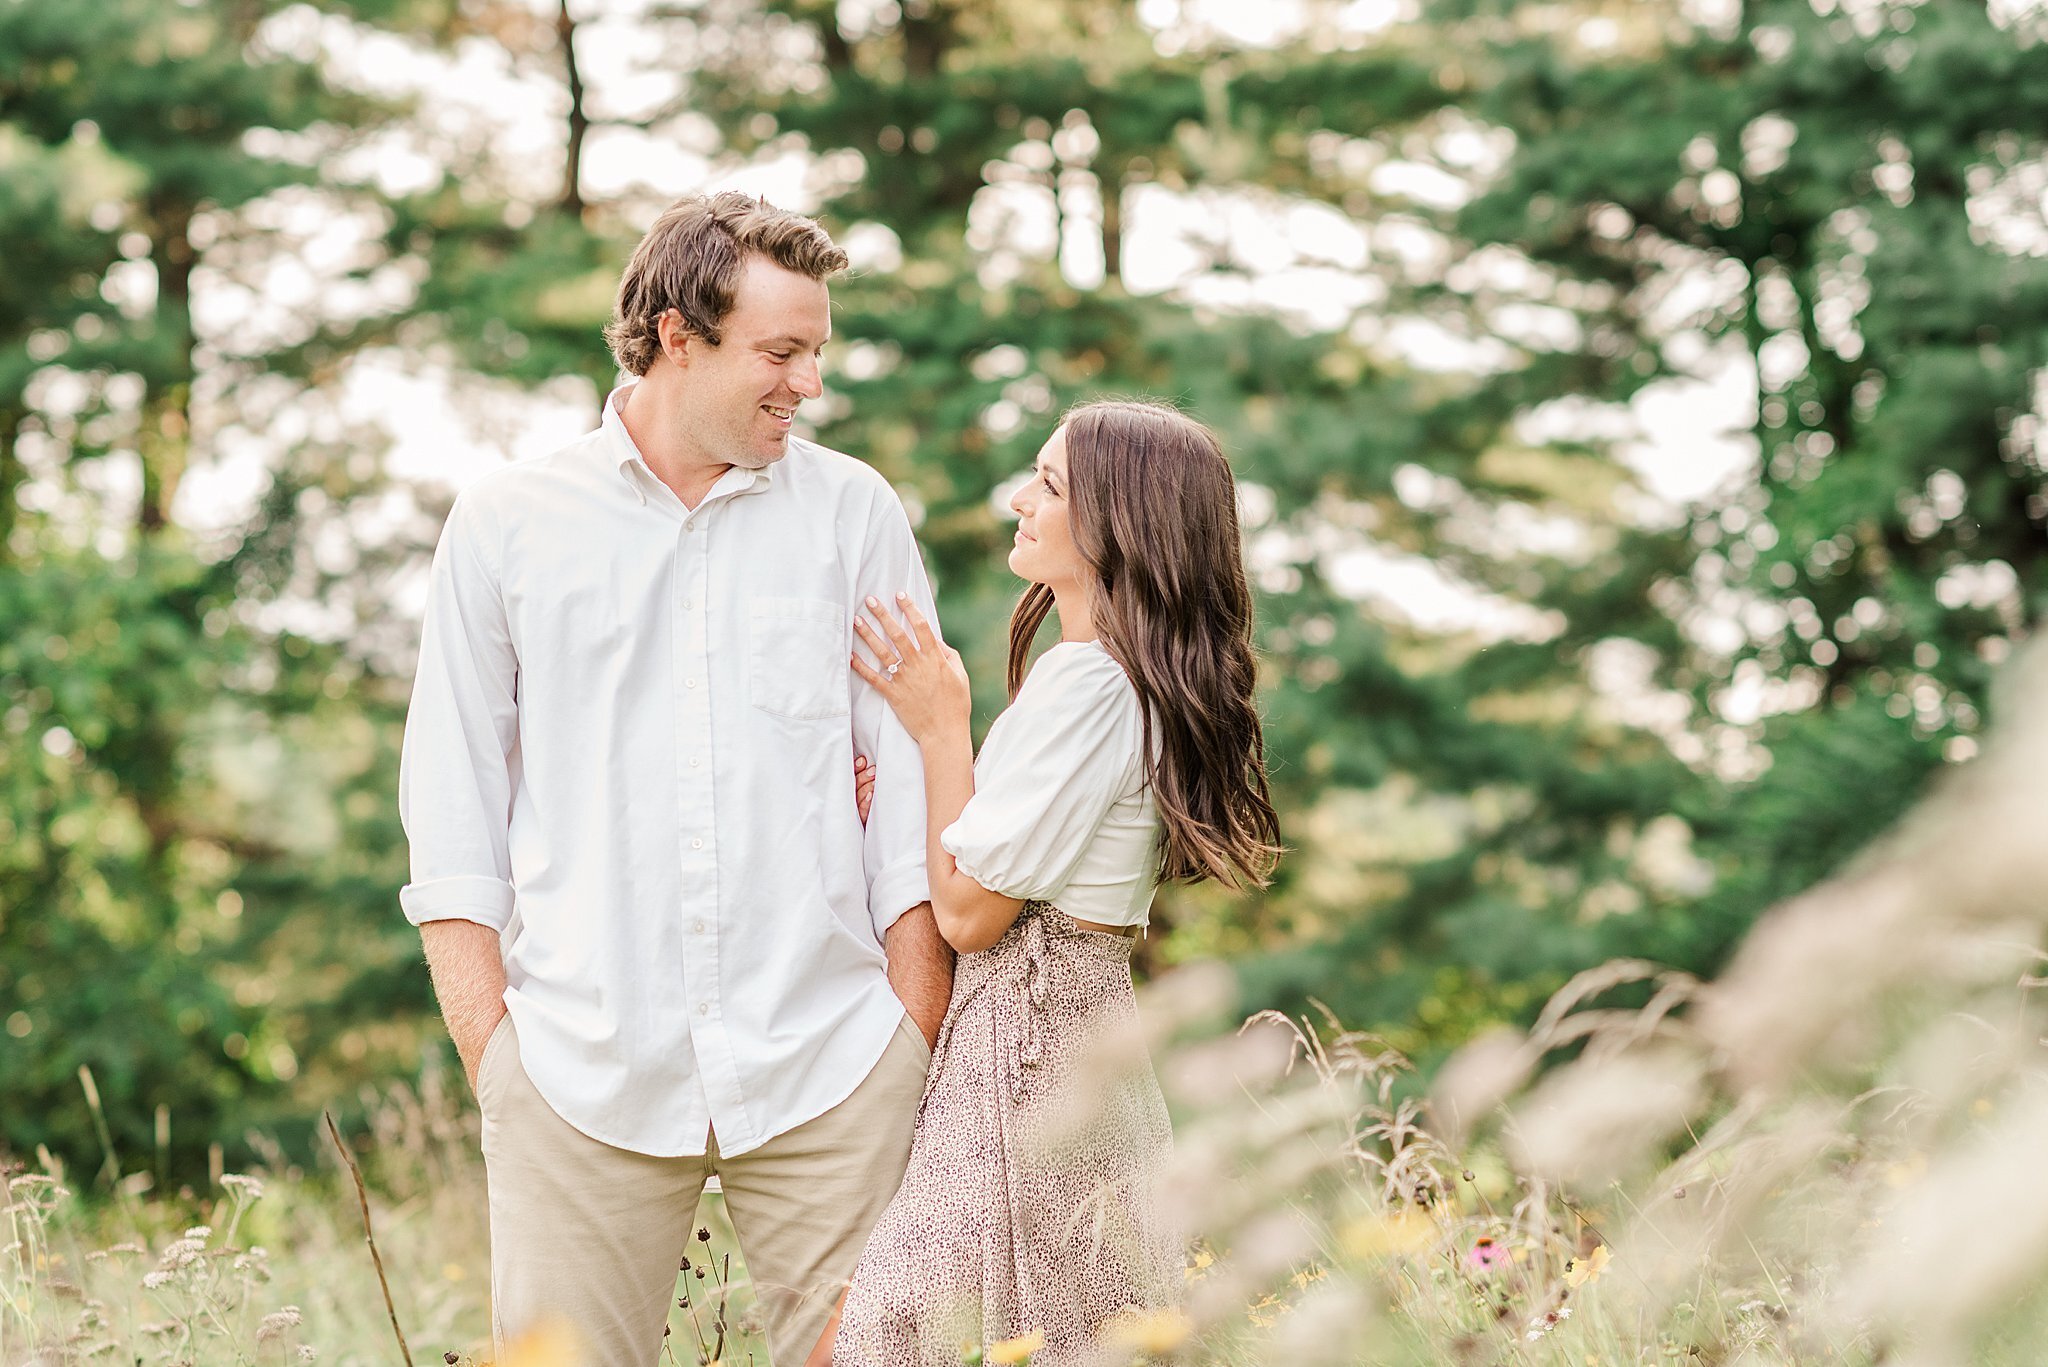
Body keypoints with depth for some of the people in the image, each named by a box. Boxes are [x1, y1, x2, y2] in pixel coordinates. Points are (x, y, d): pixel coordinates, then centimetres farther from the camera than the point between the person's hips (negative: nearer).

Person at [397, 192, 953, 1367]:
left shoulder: (856, 513, 8)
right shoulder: (505, 524, 7)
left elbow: (917, 776, 7)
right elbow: (452, 807, 8)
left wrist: (918, 1046, 1)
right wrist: (492, 1050, -1)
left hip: (830, 1068, 1)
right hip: (581, 1080, 0)